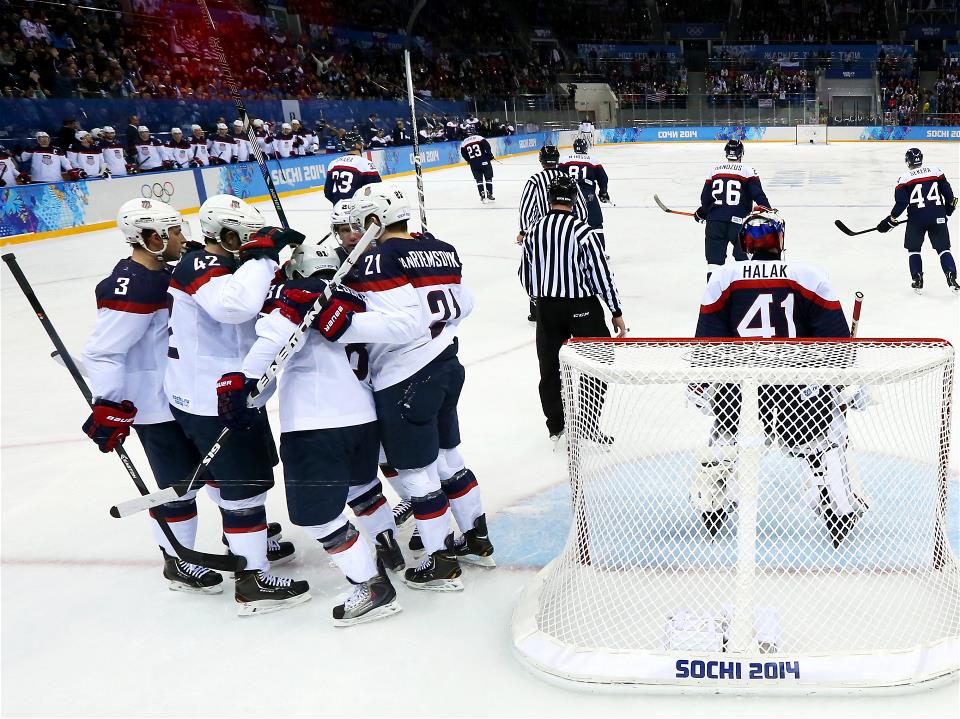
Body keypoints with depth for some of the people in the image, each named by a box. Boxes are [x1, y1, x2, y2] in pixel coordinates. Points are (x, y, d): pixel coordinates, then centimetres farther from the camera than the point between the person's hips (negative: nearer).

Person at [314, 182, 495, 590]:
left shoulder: (378, 260, -18)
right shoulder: (440, 249, 7)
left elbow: (403, 324, -28)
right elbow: (462, 304, 15)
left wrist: (343, 322, -31)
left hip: (406, 382, -9)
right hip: (445, 366, 9)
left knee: (417, 473, 5)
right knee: (447, 458, 22)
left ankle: (441, 564, 16)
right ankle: (476, 541, 35)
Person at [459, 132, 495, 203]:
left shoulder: (464, 143, 9)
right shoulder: (480, 139, -2)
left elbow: (463, 154, 10)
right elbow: (487, 147, -10)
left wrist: (469, 160, 24)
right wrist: (490, 156, 0)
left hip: (474, 164, 3)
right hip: (484, 162, -3)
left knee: (479, 180, 11)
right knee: (488, 178, 10)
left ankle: (482, 195, 2)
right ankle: (489, 194, 8)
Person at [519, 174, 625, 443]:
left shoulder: (534, 230, 1)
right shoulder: (581, 230, -13)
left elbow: (526, 274, 10)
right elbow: (601, 273, -12)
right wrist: (616, 312, -4)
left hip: (546, 308, 5)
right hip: (582, 307, -5)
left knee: (550, 366, 14)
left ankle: (555, 426, 23)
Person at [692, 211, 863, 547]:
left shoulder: (723, 278, 4)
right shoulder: (810, 277, 2)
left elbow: (706, 340, 4)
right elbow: (836, 340, 2)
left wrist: (698, 385, 14)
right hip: (801, 388, -1)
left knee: (724, 433, 25)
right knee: (825, 442, 21)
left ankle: (711, 506, 28)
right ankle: (840, 508, 21)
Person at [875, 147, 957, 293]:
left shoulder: (905, 178, -3)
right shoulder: (936, 170, 5)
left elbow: (901, 203, -8)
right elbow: (947, 190, 7)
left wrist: (891, 220, 0)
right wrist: (950, 204, 24)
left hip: (917, 217, -2)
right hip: (938, 216, 2)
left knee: (913, 249, 16)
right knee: (943, 248, 10)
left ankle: (917, 281, 9)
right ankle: (951, 278, -4)